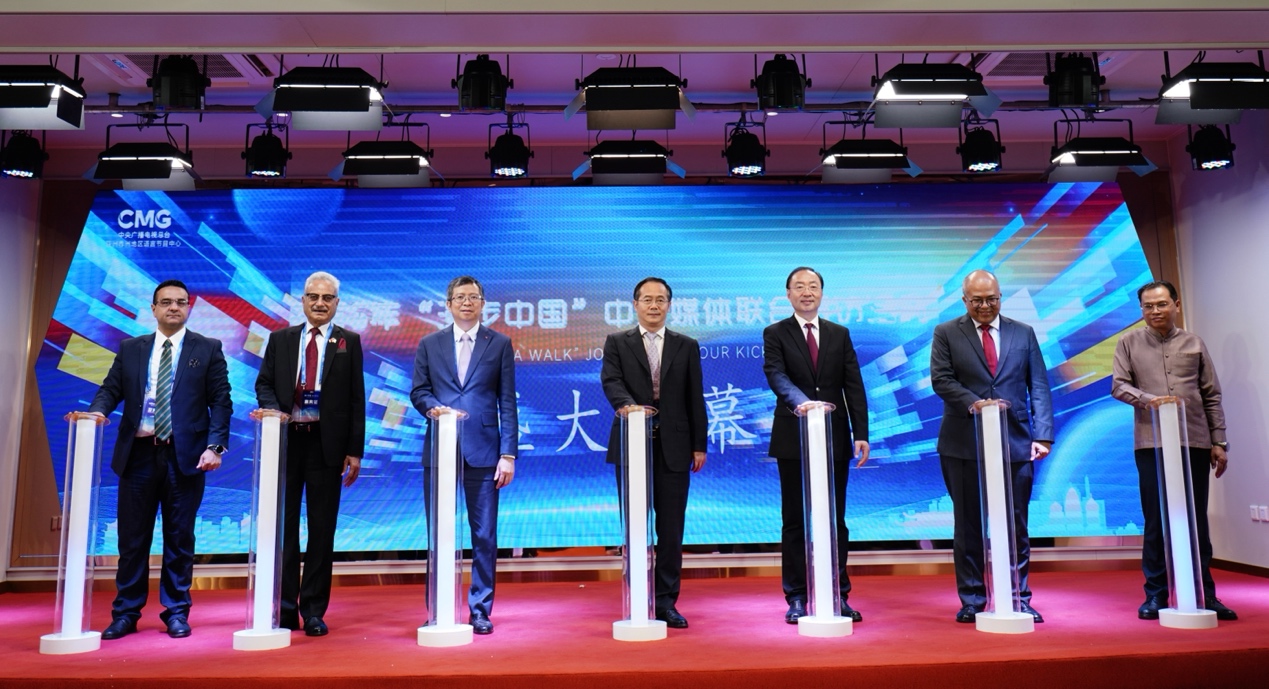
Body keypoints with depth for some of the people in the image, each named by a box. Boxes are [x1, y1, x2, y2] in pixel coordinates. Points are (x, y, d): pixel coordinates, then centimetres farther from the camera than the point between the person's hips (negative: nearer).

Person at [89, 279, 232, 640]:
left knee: (179, 538, 5)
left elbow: (220, 403, 0)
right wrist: (97, 411, -15)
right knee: (132, 538, 7)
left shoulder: (208, 349, 5)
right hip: (138, 454, 2)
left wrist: (214, 446, -11)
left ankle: (176, 613, 15)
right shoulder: (130, 349, 13)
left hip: (184, 456, -2)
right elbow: (110, 390, 8)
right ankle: (126, 613, 18)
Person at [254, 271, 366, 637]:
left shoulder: (349, 342, 5)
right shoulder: (280, 339, 12)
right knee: (283, 525, 7)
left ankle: (314, 610, 13)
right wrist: (272, 409, -14)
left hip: (327, 442, -2)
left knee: (322, 527, 4)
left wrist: (355, 451, -4)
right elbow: (264, 384, 9)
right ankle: (284, 607, 18)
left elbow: (356, 399, 2)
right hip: (286, 439, 2)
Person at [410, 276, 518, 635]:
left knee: (485, 535, 2)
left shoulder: (500, 344, 6)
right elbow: (418, 391, 10)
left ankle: (480, 609, 13)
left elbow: (507, 402, 2)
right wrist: (434, 407, -13)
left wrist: (508, 454, -5)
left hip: (483, 451, -1)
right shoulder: (429, 344, 11)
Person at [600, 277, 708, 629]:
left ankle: (666, 601, 13)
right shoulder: (616, 343, 7)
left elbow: (695, 399, 8)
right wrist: (628, 404, -30)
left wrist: (699, 445, 4)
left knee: (671, 530, 4)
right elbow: (611, 381, -9)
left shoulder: (687, 346, 11)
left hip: (674, 447, 1)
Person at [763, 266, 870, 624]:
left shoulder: (840, 335, 11)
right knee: (795, 521, 4)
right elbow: (776, 376, -15)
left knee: (836, 519, 8)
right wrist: (800, 401, -34)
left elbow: (854, 386, 6)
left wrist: (861, 433, -3)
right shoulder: (775, 334, 2)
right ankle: (797, 598, 13)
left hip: (835, 438, 2)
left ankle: (839, 595, 17)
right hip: (793, 439, -2)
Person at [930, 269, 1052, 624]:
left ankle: (1019, 600, 19)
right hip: (964, 445, -1)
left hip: (1015, 444, 2)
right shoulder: (946, 334, 5)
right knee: (968, 526, 6)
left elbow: (1039, 387, 6)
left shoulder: (1024, 333, 11)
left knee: (1016, 526, 6)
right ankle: (972, 601, 16)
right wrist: (973, 403, -23)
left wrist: (1043, 435, -4)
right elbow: (941, 379, -6)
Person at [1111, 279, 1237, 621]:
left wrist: (1219, 442, 5)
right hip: (1150, 443, -1)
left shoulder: (1194, 343, 10)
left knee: (1197, 520, 6)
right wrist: (1148, 399, -20)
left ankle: (1205, 595, 16)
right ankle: (1155, 595, 11)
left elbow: (1212, 396, 10)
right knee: (1156, 521, 3)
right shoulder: (1129, 342, 7)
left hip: (1195, 442, 1)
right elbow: (1118, 386, -1)